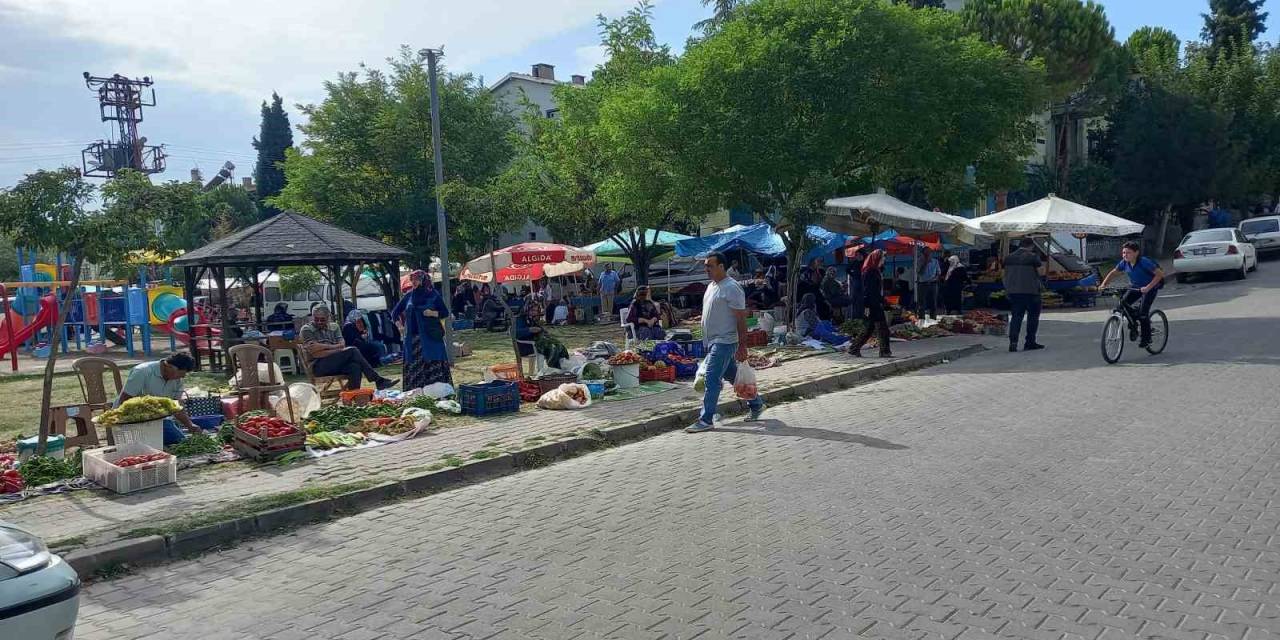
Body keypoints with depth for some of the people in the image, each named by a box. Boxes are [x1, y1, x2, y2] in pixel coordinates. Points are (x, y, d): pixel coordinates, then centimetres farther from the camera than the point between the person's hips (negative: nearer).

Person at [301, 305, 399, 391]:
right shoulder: (307, 329, 5)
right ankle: (379, 380, -24)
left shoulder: (333, 328, 20)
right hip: (319, 366, -5)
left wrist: (325, 346, -11)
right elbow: (315, 352, -8)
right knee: (352, 351, -24)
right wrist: (335, 348, -10)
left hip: (336, 363, 5)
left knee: (355, 366, -30)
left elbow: (342, 345, 5)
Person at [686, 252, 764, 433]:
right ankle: (756, 404, 32)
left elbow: (741, 319, -16)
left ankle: (706, 420, -4)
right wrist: (706, 341, 21)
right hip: (712, 341, 9)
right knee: (733, 376, 17)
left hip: (724, 342, -9)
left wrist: (742, 346, -18)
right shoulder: (711, 286, 14)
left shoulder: (731, 288, -15)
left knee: (712, 379, -10)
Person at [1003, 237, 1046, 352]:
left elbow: (1005, 274, 13)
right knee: (1033, 315, 8)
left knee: (1016, 316, 5)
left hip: (1013, 291, 4)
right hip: (1030, 291, -4)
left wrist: (1007, 289, 21)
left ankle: (1013, 342, -9)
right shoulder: (1033, 257, -8)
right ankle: (1030, 342, 8)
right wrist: (1042, 265, 12)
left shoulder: (1009, 257, 9)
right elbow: (1041, 272, -8)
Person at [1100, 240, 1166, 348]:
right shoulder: (1124, 263, -11)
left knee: (1143, 312, -16)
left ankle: (1146, 338, -2)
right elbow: (1113, 273, 4)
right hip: (1135, 286, 6)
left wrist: (1148, 287, -37)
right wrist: (1103, 284, -10)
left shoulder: (1144, 262, -28)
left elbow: (1160, 274, -28)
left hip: (1150, 287, -6)